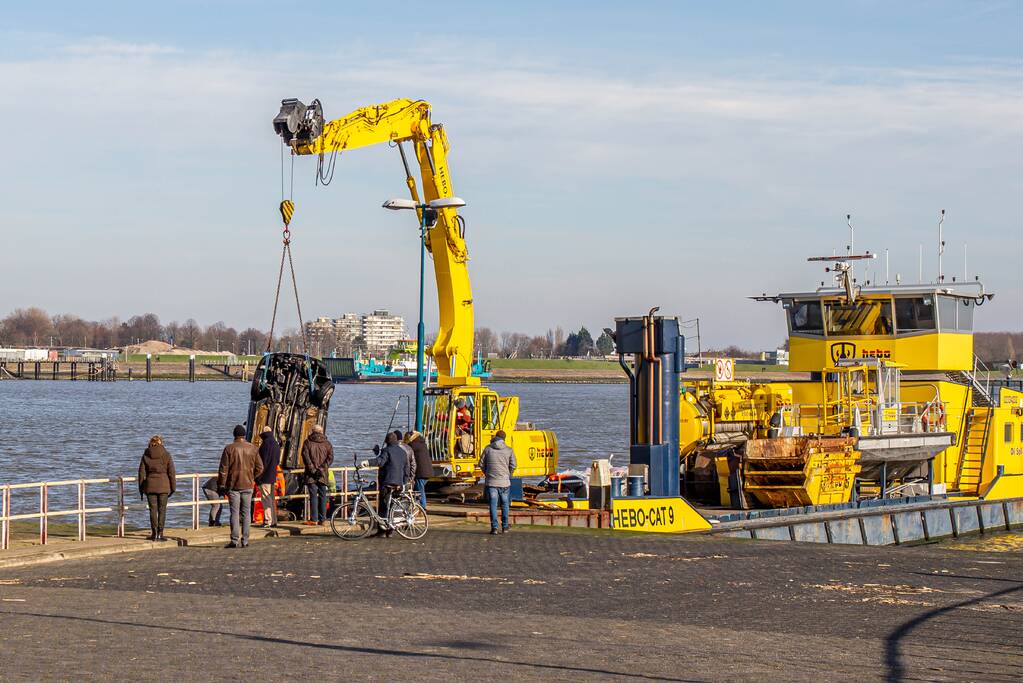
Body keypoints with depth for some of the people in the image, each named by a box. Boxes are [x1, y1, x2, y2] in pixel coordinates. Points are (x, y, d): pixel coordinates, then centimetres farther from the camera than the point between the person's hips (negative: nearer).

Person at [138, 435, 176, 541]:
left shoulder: (146, 455, 1)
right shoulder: (166, 455, -2)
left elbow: (142, 473, 3)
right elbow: (171, 472, -2)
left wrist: (141, 489, 10)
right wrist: (173, 487, 5)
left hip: (150, 485, 1)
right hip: (163, 486, -1)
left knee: (153, 509, 6)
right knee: (162, 510, 4)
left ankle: (154, 533, 4)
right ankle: (160, 533, 1)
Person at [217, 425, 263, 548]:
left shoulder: (229, 448, -6)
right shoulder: (253, 449, 1)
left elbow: (223, 469, -7)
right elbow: (260, 468, 4)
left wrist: (221, 485, -1)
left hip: (233, 485, -2)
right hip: (248, 485, 2)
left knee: (234, 513, 0)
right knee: (246, 513, 8)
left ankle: (235, 540, -5)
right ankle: (245, 540, 7)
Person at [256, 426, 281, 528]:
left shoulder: (266, 443, -14)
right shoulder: (276, 444, 13)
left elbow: (263, 460, -17)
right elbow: (278, 461, 20)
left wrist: (258, 477, -14)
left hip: (265, 476, -9)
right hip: (273, 476, 9)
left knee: (266, 499, -7)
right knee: (272, 499, 14)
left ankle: (268, 521, -10)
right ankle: (273, 521, 17)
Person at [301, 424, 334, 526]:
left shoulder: (307, 442, 3)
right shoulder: (327, 443, 9)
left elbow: (305, 456, -8)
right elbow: (330, 457, -1)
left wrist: (312, 469, -9)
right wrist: (322, 468, -7)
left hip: (311, 474, -2)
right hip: (323, 475, 2)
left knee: (313, 495, -4)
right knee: (322, 496, 6)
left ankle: (313, 519, -9)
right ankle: (322, 519, 6)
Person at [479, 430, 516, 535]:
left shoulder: (488, 449, 1)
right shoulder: (509, 450, -1)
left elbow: (481, 464, 4)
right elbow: (513, 465, -2)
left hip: (491, 482, 0)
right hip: (504, 482, 0)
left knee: (493, 505, 2)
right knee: (505, 505, 13)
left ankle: (494, 527, -4)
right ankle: (505, 527, 16)